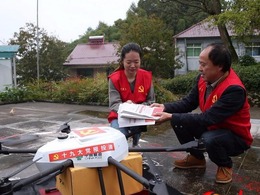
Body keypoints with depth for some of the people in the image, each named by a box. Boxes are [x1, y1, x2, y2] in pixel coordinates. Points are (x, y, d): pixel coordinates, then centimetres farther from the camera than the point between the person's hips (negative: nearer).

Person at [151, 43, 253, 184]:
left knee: (209, 139, -37)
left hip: (236, 137, -7)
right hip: (212, 127, 7)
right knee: (178, 120, -9)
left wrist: (170, 116, -33)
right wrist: (165, 107, -18)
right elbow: (188, 102, -1)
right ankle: (197, 157, 14)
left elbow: (207, 118, -34)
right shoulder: (204, 78, -9)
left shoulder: (234, 89, -32)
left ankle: (225, 165, 0)